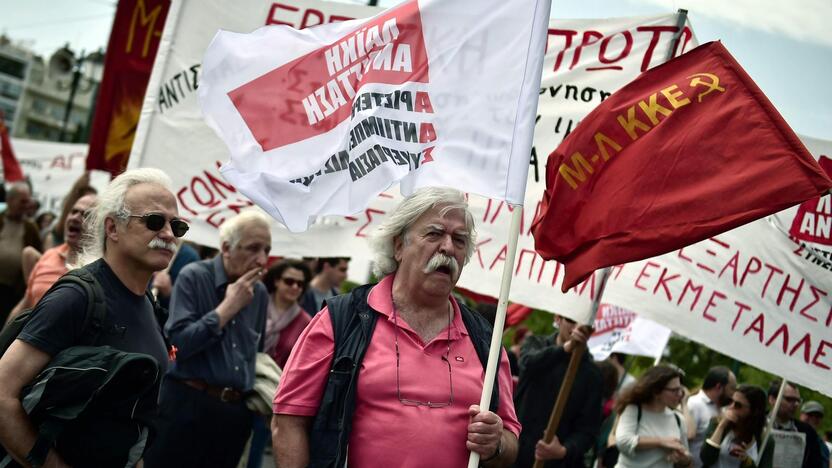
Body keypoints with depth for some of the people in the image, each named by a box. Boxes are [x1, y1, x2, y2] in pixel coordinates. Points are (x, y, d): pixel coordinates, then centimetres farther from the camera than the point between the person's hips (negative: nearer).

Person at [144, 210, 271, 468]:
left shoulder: (260, 293, 9)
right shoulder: (193, 277, -7)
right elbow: (177, 343, -17)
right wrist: (228, 307, -15)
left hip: (236, 412, 5)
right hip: (188, 405, -5)